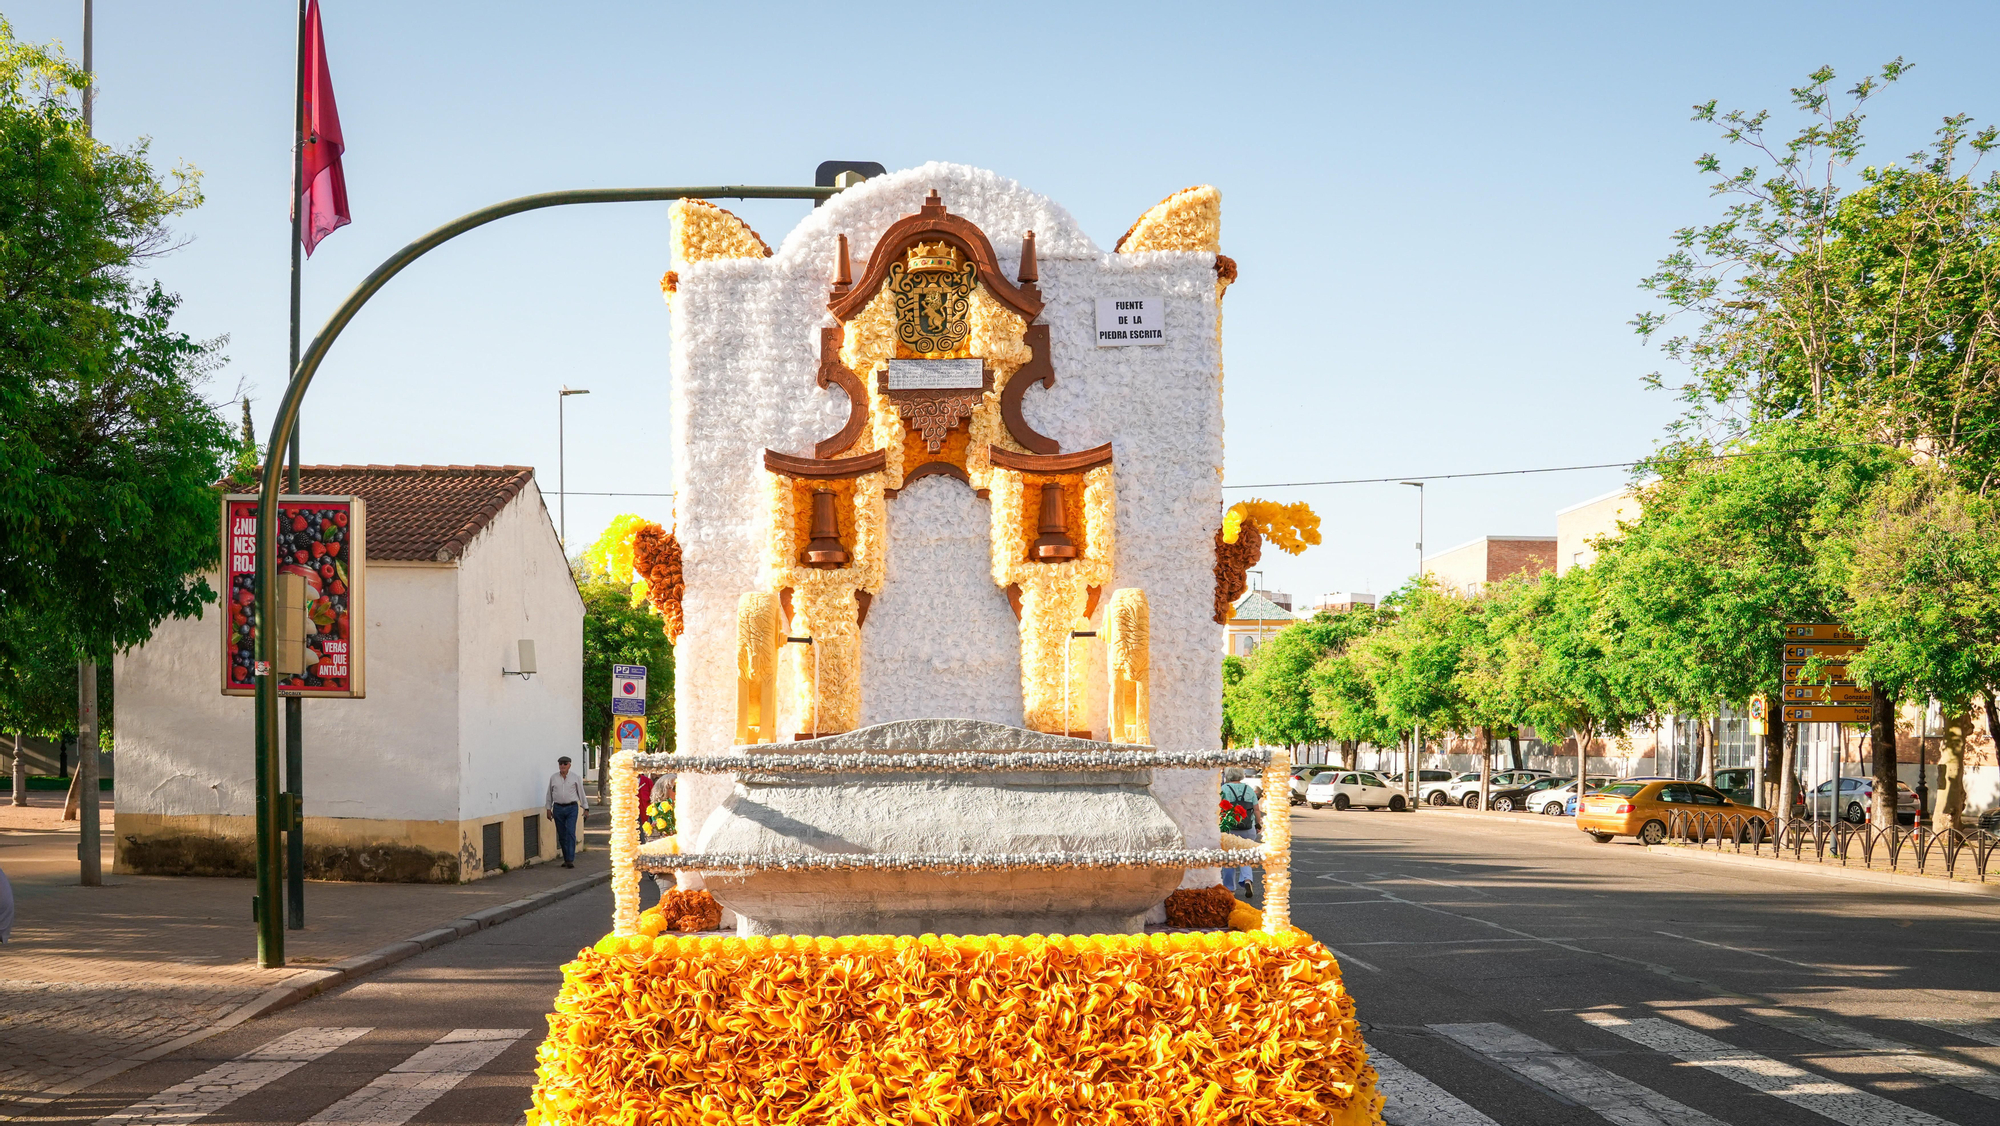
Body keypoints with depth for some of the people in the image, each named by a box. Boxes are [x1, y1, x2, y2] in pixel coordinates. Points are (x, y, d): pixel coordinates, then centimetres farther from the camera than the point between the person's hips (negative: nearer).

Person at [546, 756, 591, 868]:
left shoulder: (575, 778, 2)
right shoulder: (553, 778, 7)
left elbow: (581, 793, 8)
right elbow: (549, 794, 14)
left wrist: (586, 808, 6)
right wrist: (548, 809, 12)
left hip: (572, 808, -2)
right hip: (558, 808, 2)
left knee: (570, 833, -13)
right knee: (562, 835, 5)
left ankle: (570, 860, -16)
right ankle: (566, 859, 15)